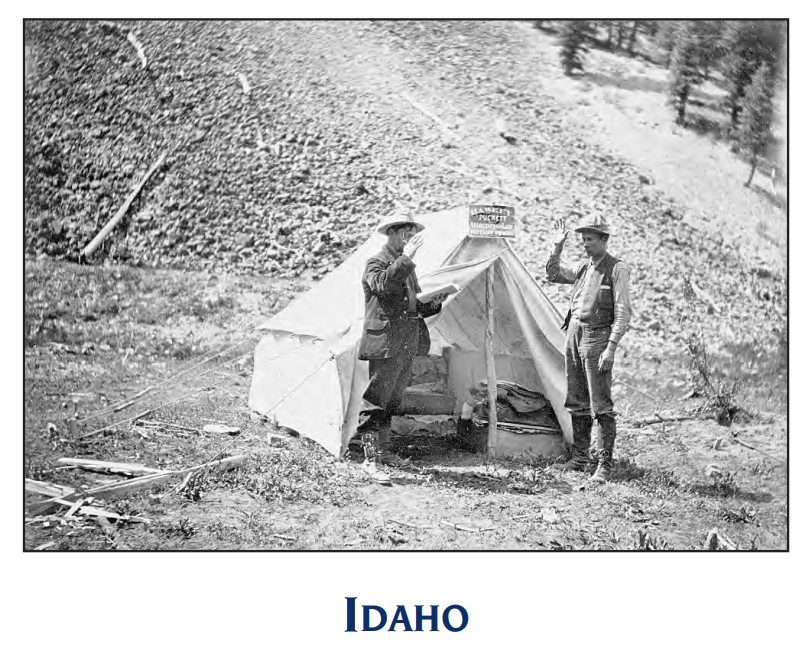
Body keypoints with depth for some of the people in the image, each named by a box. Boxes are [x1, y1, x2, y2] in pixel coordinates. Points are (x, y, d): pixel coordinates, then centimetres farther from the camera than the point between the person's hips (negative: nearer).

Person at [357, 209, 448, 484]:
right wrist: (406, 258, -33)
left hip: (406, 345, 9)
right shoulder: (376, 263, -7)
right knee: (377, 402, -9)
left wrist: (433, 303, 5)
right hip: (384, 344, -9)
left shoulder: (406, 266, 19)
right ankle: (370, 460, -9)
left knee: (393, 402, 16)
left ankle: (382, 450, 28)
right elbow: (383, 285, -30)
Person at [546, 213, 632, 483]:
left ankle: (604, 465, -4)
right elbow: (553, 275, 26)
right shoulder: (584, 267, 14)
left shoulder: (617, 269, -7)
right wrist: (558, 247, 12)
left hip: (596, 336, -7)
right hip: (573, 333, 7)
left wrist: (611, 348, -18)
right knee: (577, 402, 12)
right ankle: (579, 458, 21)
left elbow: (623, 312, -11)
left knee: (601, 405, -7)